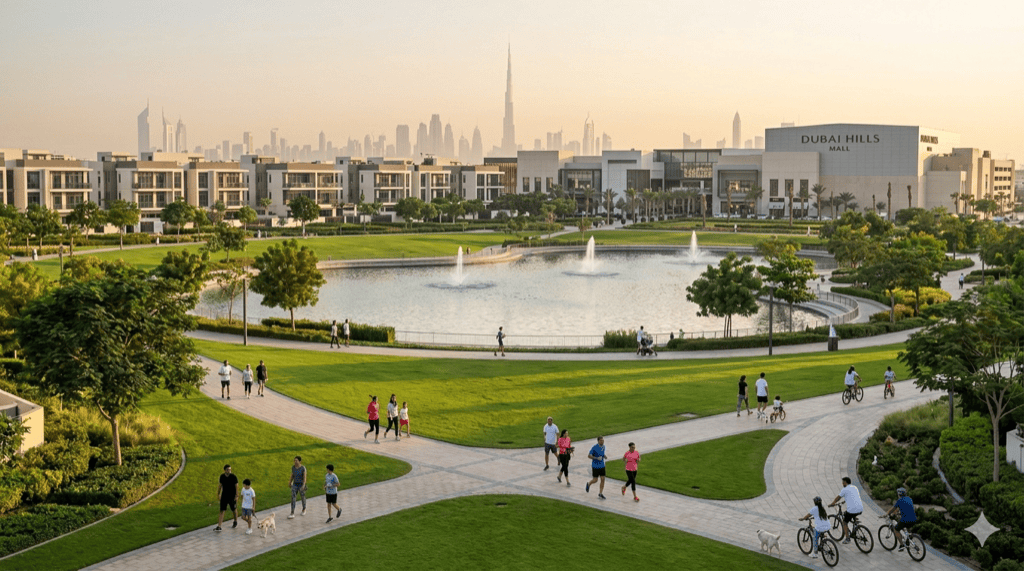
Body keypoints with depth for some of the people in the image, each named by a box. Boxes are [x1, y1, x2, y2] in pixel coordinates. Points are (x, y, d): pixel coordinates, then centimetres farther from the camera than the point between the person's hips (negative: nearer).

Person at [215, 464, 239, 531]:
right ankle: (219, 527, -7)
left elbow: (236, 486, -10)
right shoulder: (222, 476, -4)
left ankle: (235, 522, 40)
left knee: (234, 510, 15)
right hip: (224, 496, 2)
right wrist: (218, 494, 12)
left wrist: (237, 495, -13)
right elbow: (220, 485, 8)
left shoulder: (234, 477, -15)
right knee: (222, 511, -4)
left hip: (232, 497, -2)